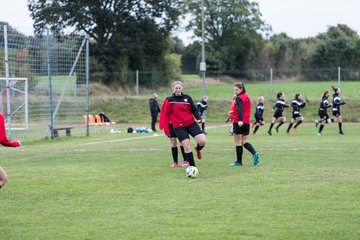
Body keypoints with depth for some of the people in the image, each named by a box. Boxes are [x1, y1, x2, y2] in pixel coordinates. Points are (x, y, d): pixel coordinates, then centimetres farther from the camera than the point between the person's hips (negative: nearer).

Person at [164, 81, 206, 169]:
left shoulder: (187, 98, 7)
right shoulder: (170, 100, 3)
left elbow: (194, 109, 10)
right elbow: (167, 114, 5)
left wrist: (198, 118, -6)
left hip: (191, 123, 2)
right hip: (178, 127, -2)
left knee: (203, 141, -13)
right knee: (186, 146, -9)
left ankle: (198, 149, 23)